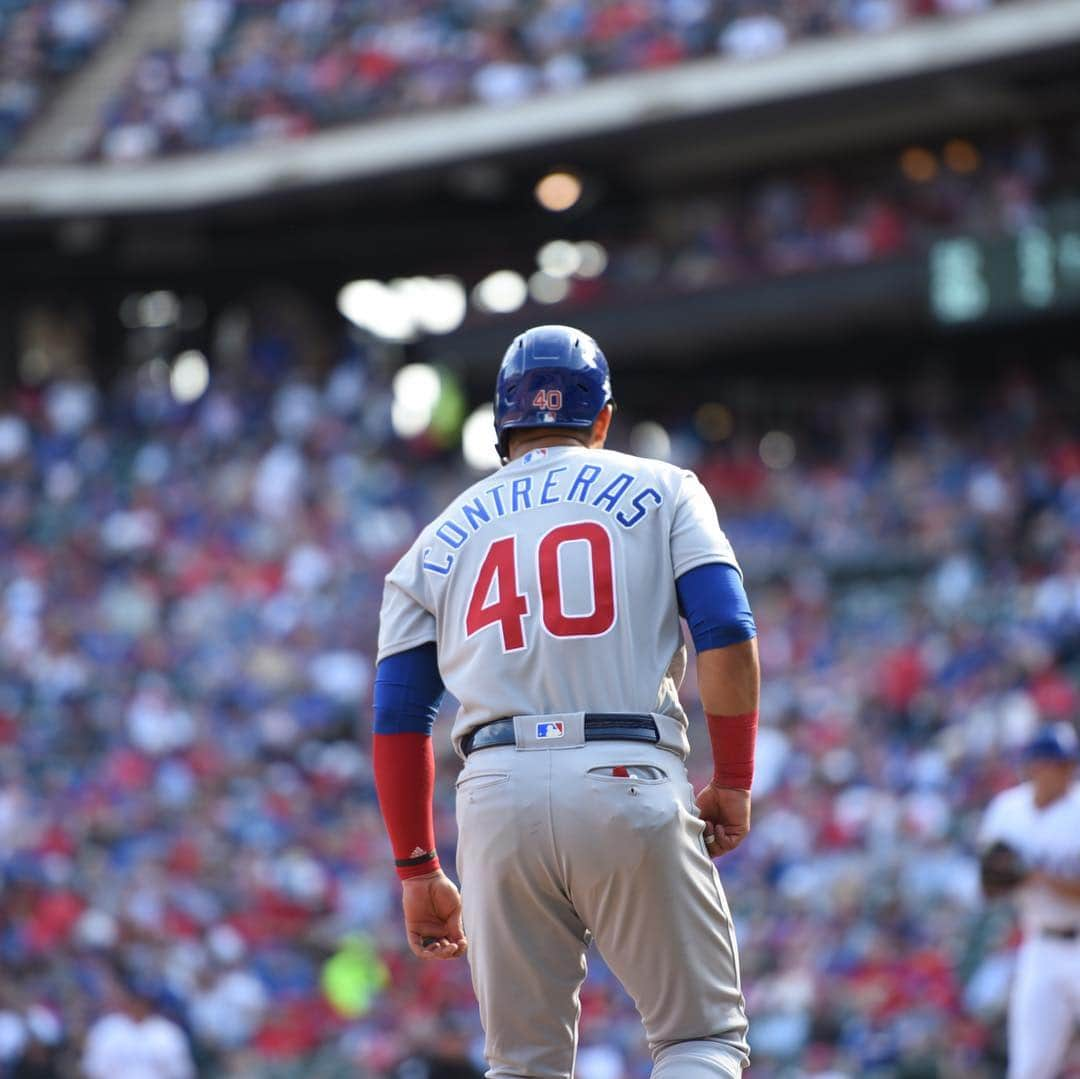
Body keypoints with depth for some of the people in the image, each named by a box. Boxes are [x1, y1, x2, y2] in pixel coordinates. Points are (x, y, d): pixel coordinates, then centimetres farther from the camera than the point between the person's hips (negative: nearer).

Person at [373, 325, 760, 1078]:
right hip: (629, 783, -2)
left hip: (498, 792, 3)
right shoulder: (660, 492, 13)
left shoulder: (441, 541, 19)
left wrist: (417, 871, 18)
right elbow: (727, 639, -1)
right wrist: (733, 783, 6)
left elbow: (398, 721, 13)